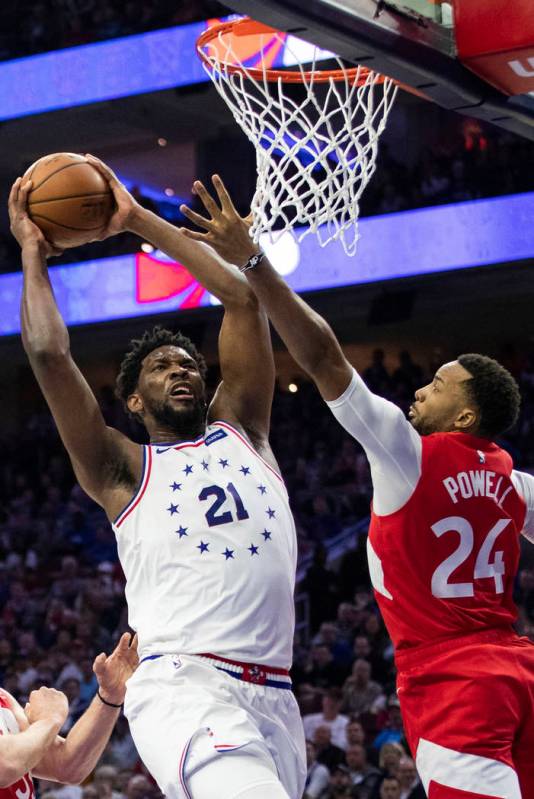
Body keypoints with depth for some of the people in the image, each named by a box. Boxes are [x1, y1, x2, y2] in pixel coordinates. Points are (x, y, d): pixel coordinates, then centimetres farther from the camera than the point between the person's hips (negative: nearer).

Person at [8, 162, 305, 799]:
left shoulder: (241, 430, 23)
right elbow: (48, 353, 2)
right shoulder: (123, 468, 13)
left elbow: (242, 297, 18)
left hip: (272, 697, 5)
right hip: (183, 685, -5)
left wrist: (137, 219, 21)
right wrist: (33, 253, 15)